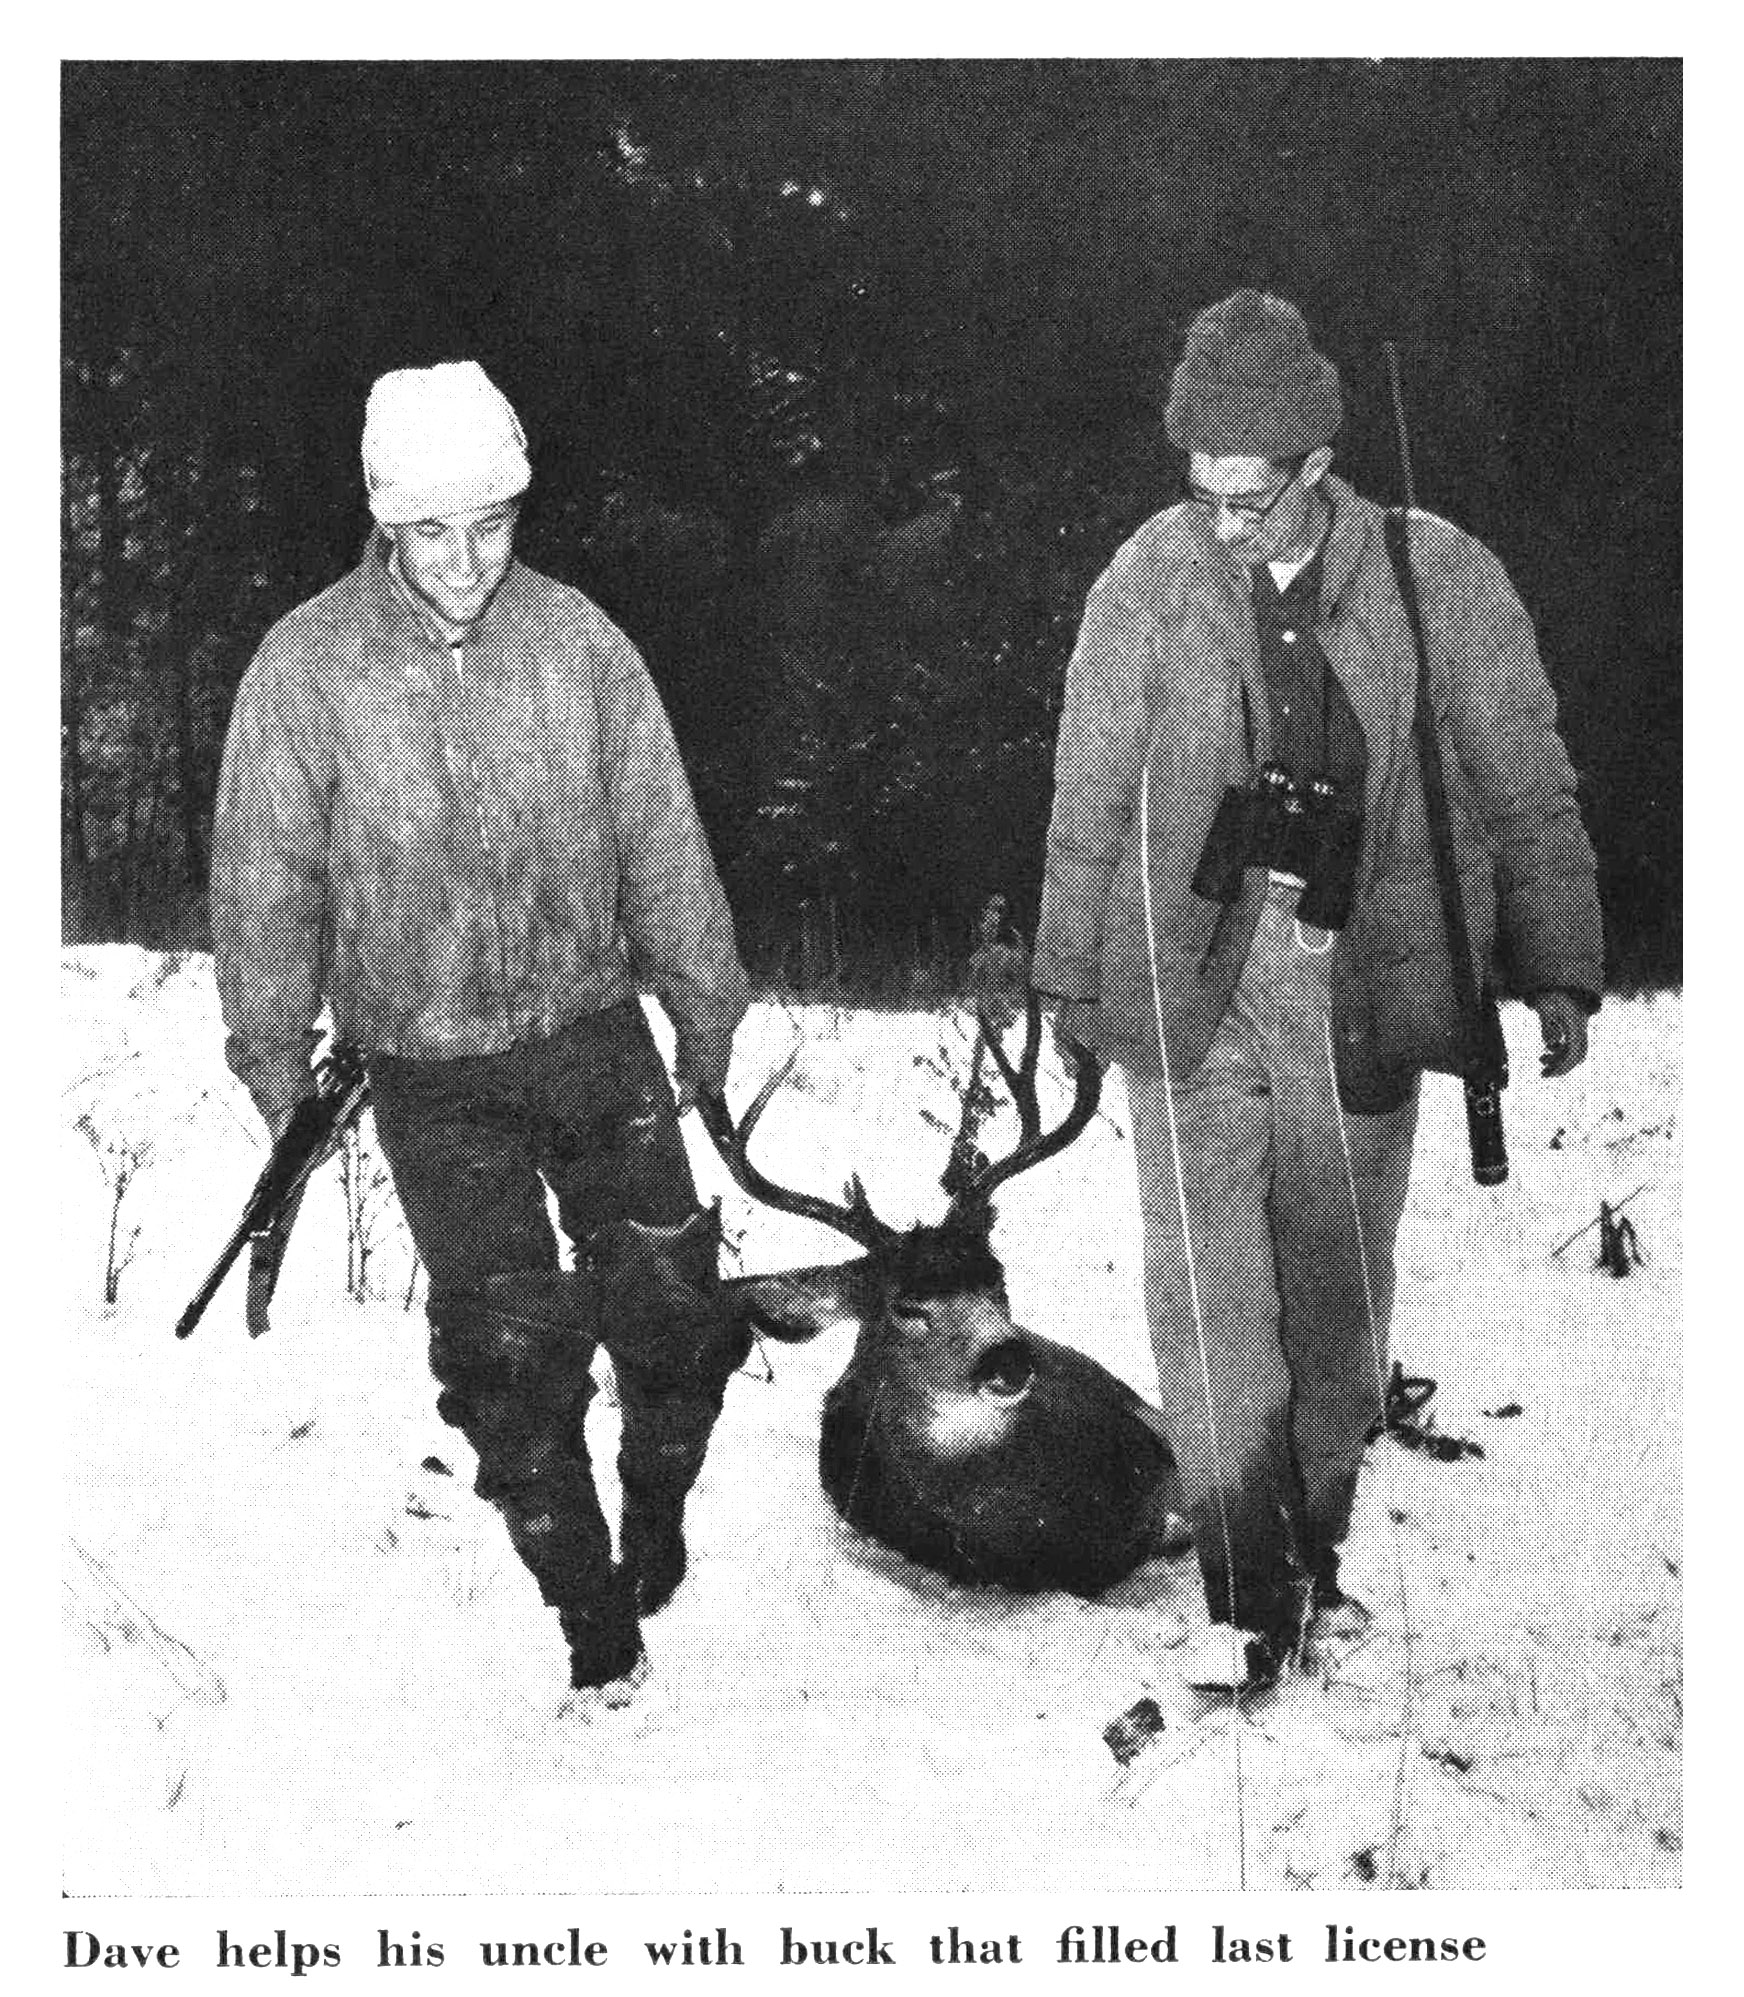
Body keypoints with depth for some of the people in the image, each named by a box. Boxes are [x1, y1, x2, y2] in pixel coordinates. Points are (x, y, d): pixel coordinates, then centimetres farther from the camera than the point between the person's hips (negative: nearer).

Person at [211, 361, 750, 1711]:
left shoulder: (577, 640, -5)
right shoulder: (306, 668, -9)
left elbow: (662, 842, 4)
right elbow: (266, 886, -1)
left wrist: (706, 1005, 9)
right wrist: (275, 1063, 2)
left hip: (593, 1029, 2)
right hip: (430, 1067, -1)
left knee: (675, 1302, 2)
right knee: (509, 1341, 2)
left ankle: (657, 1513, 33)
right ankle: (588, 1601, 22)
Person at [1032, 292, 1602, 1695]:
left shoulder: (1439, 581, -4)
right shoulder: (1150, 579, -2)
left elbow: (1526, 791, 5)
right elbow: (1089, 796, 8)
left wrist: (1558, 970, 5)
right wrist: (1070, 969, 13)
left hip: (1362, 984, 0)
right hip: (1191, 981, 0)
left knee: (1340, 1291, 9)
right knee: (1208, 1293, -5)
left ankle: (1316, 1554, 27)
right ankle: (1248, 1596, 6)